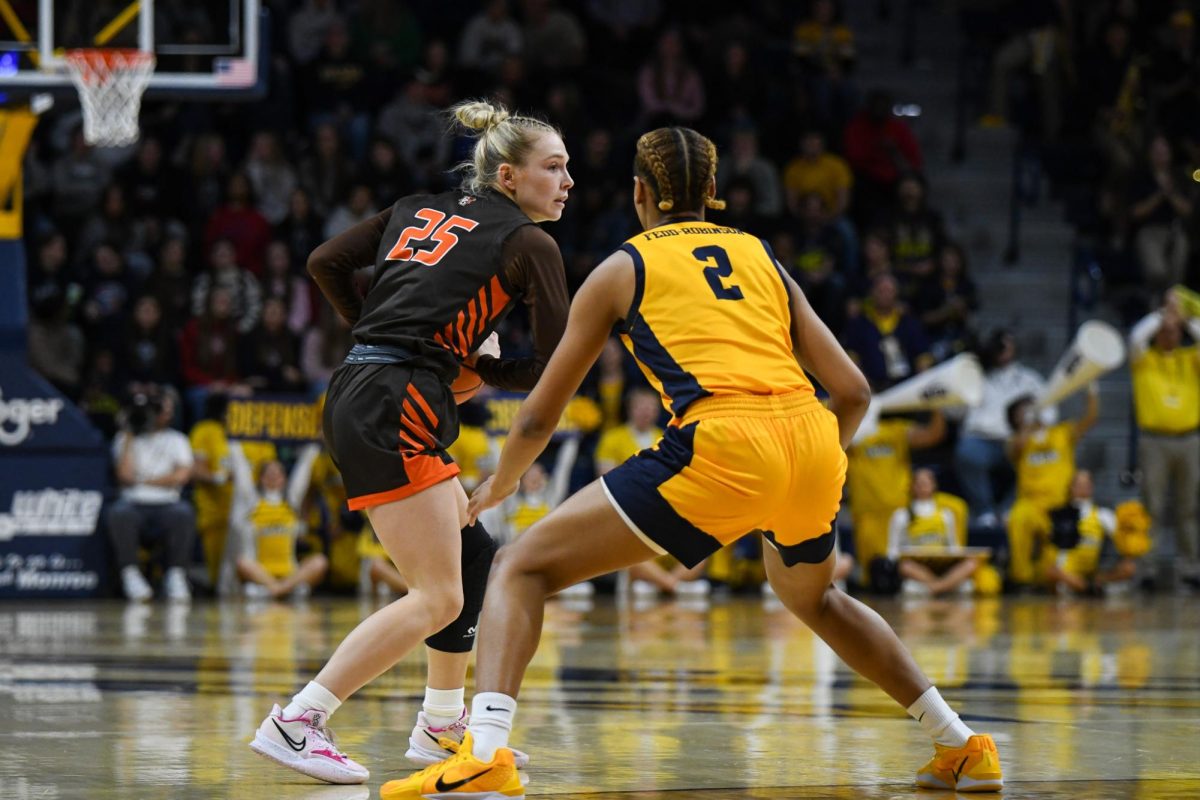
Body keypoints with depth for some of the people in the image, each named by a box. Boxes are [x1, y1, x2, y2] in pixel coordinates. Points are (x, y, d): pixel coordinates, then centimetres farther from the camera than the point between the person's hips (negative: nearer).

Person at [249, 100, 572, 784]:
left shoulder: (420, 210, 20)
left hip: (356, 394, 9)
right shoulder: (529, 243, 1)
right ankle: (295, 723, -13)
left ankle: (442, 724, 26)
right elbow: (557, 368, -1)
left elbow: (326, 263, 19)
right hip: (396, 408, -9)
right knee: (437, 597, -9)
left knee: (472, 556, 20)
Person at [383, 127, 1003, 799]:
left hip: (722, 448, -5)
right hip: (813, 442, 5)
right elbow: (853, 392, 19)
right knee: (812, 597, 37)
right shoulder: (762, 257, 25)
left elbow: (539, 419, 21)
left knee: (523, 568, 4)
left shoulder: (622, 269, 16)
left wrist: (498, 487, 40)